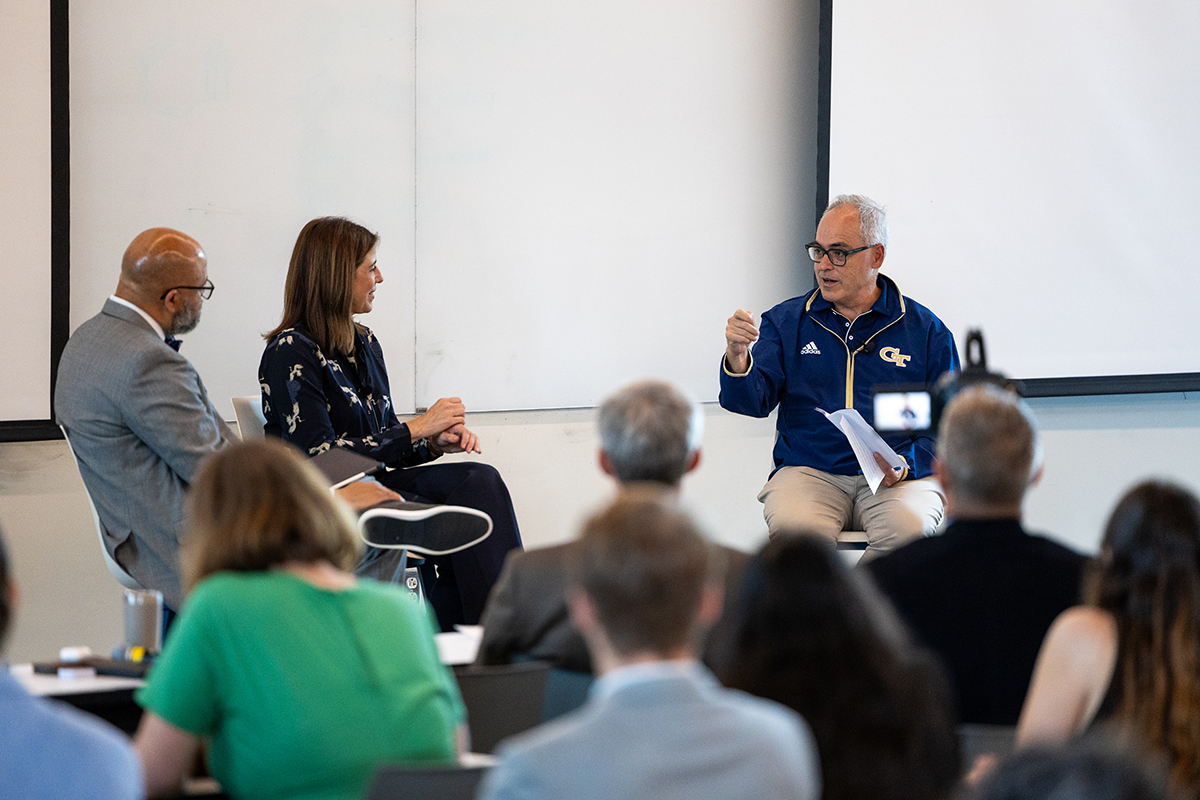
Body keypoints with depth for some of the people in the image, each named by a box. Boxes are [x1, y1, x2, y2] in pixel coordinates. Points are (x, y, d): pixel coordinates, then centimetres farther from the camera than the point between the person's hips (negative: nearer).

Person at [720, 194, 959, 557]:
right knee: (792, 527, -34)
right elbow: (753, 401, 3)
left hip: (898, 480, 0)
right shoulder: (787, 321, 14)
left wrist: (907, 465, -10)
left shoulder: (926, 331, 10)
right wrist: (738, 360, -19)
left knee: (908, 530, -34)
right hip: (808, 470, 0)